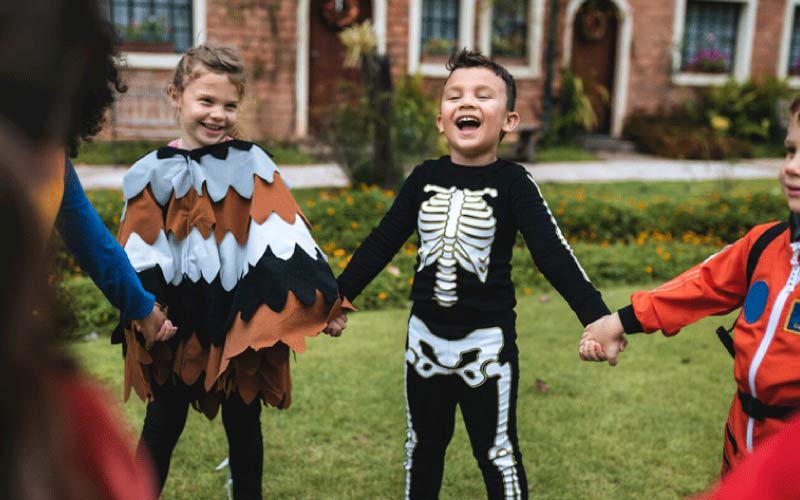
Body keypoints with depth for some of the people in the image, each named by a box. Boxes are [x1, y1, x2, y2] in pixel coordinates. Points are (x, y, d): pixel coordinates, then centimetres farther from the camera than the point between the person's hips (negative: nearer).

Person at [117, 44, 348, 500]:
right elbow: (139, 252, -1)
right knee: (163, 426, 13)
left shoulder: (252, 165, -3)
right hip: (177, 322, 1)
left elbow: (285, 239, -7)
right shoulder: (155, 173, -2)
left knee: (244, 425, 14)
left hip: (243, 320, 0)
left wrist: (323, 300, -13)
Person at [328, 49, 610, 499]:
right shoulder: (424, 178, -2)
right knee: (423, 445, 21)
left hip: (487, 342, -4)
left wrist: (597, 318, -32)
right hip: (425, 335, 4)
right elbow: (382, 244, 5)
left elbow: (552, 253, -21)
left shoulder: (513, 183, -12)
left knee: (497, 452, 10)